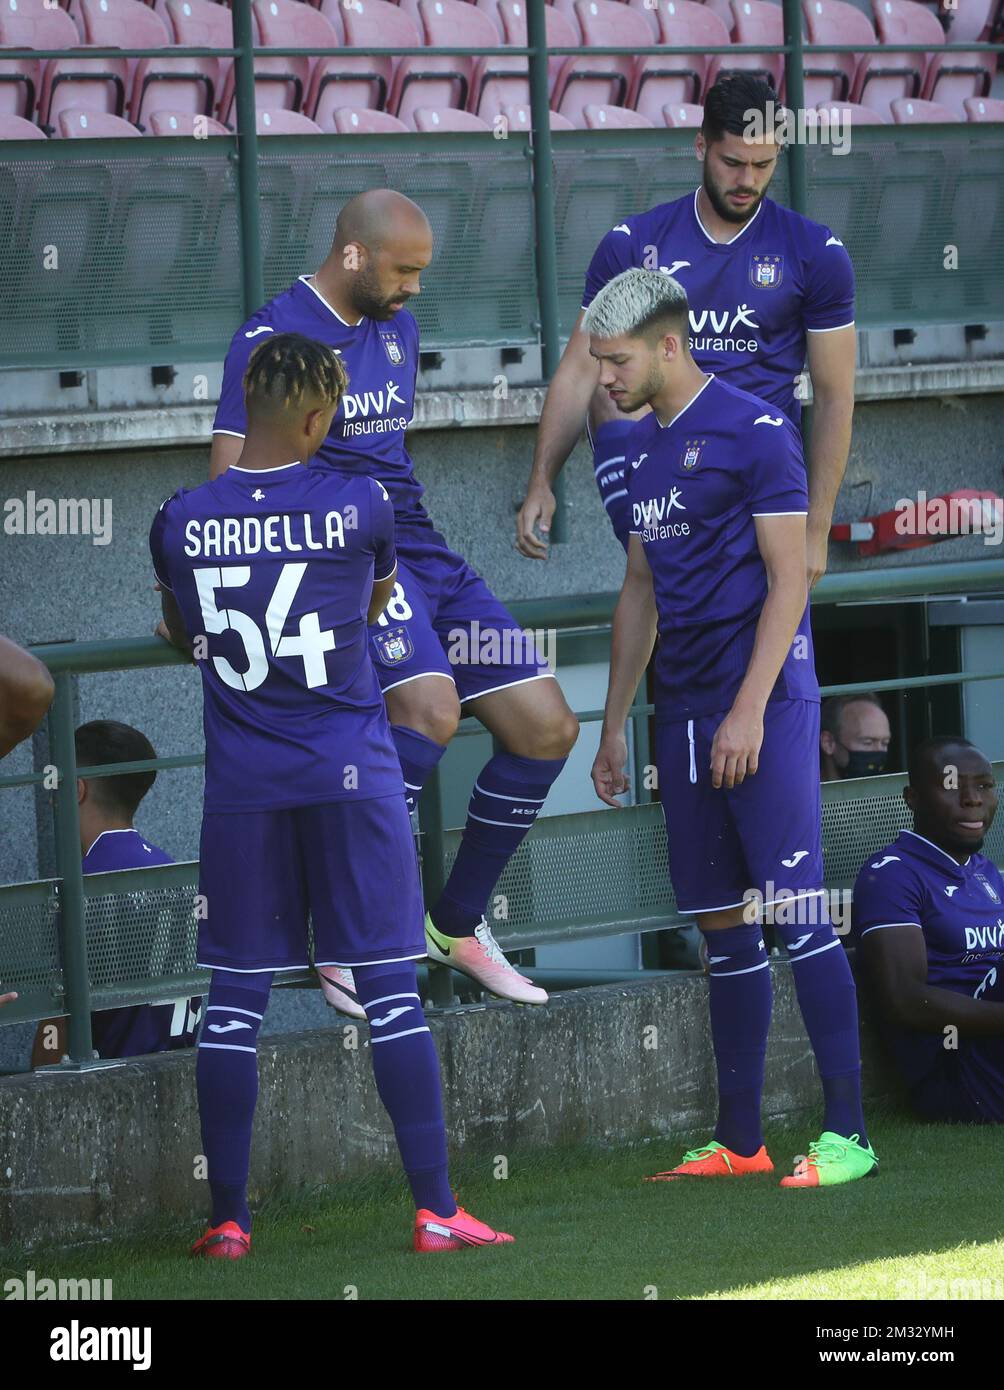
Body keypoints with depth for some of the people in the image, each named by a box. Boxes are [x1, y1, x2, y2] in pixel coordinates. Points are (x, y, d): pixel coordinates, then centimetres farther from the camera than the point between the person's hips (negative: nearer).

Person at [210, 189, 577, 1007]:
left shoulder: (398, 327, 17)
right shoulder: (273, 339, -8)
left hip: (421, 551, 8)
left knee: (548, 728, -1)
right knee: (431, 711, -33)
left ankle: (459, 925, 15)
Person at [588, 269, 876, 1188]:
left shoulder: (754, 432, -8)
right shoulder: (641, 450, 15)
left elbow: (788, 579, -11)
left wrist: (749, 710, -17)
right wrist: (613, 724, 19)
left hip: (763, 705, -8)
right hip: (684, 714, 8)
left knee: (795, 913, -10)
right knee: (721, 928, 8)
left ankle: (847, 1133, -8)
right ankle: (739, 1143, 11)